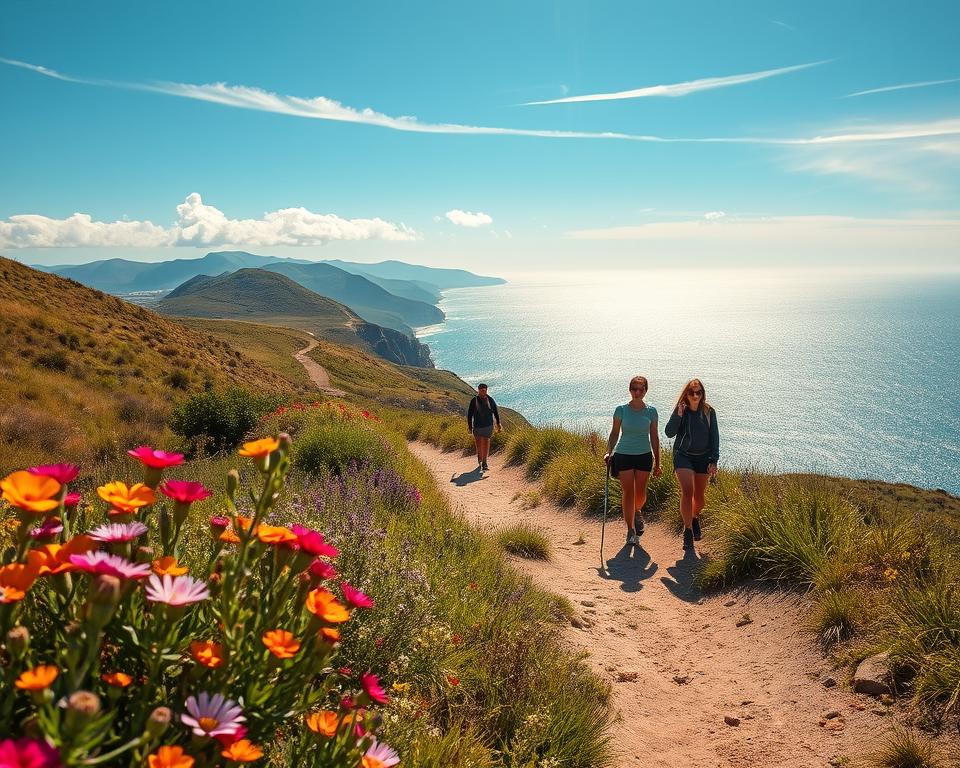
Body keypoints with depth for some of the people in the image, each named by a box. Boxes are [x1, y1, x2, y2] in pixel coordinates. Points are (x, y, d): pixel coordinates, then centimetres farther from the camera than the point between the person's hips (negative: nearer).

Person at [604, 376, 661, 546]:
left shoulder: (651, 411, 1)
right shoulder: (621, 410, -3)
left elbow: (654, 437, 6)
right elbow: (614, 433, 3)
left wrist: (657, 463, 6)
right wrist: (609, 452, -11)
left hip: (644, 455, 2)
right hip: (624, 455, -1)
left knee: (641, 493, 5)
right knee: (628, 493, -1)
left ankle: (637, 512, 40)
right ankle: (631, 531, 9)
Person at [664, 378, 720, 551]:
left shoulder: (709, 412, -1)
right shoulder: (680, 410, -3)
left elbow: (714, 438, 2)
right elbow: (669, 433, -9)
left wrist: (714, 461, -3)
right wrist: (678, 415, -21)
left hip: (703, 458, 2)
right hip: (683, 456, -2)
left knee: (699, 497, 10)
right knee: (687, 491, -19)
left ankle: (695, 517, 42)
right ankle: (688, 530, -9)